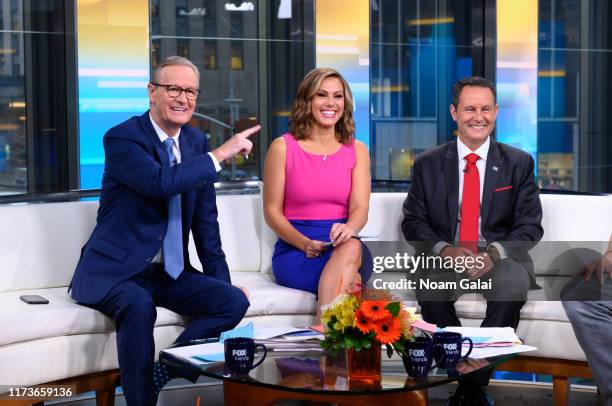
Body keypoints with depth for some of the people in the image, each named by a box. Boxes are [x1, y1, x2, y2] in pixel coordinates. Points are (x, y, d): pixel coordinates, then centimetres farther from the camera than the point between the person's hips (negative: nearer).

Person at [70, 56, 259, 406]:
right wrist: (220, 154, -23)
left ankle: (159, 373, -10)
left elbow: (206, 219, 13)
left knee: (235, 301, -13)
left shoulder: (196, 142, 9)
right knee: (138, 305, -36)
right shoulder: (122, 138, -11)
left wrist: (221, 281, 9)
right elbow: (161, 182, -30)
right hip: (114, 271, -6)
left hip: (171, 273, 7)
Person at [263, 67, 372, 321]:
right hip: (294, 250, -2)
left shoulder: (357, 150, 12)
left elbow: (360, 208, 0)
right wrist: (305, 243, -15)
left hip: (345, 246, 3)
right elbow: (272, 211, 3)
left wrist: (349, 228, -26)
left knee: (351, 246, -37)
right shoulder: (283, 147, 4)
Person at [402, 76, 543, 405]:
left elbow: (530, 226, 1)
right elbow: (413, 222, 5)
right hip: (445, 257, 0)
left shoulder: (519, 163, 7)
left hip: (500, 258, 0)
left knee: (514, 282, -34)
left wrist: (493, 254, -18)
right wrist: (446, 250, -16)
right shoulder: (427, 164, 8)